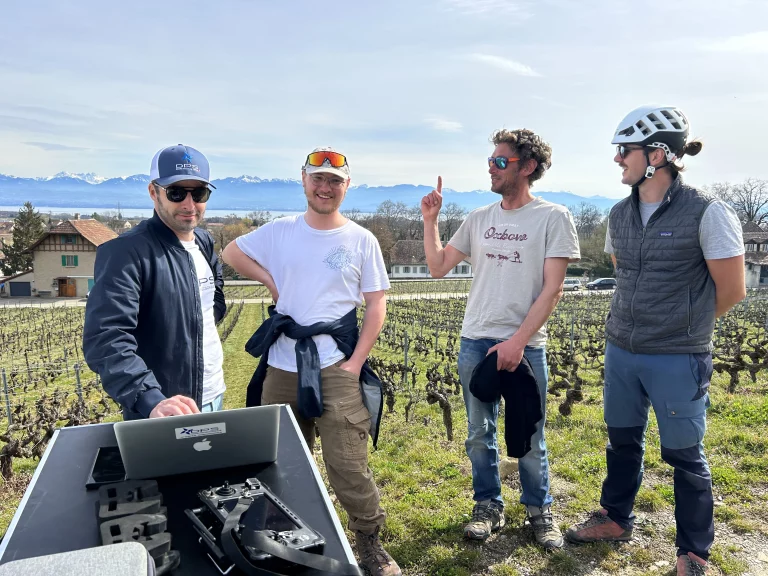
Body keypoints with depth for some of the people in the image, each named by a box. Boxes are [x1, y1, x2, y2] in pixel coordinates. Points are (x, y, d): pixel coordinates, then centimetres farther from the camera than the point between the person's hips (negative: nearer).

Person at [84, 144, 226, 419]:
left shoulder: (205, 242, 4)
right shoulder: (124, 252, -19)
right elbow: (105, 340, -29)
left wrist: (212, 313, 4)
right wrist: (151, 401, -41)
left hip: (215, 397, 7)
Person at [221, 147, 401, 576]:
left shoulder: (362, 240, -1)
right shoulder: (280, 231, 4)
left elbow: (377, 305, -1)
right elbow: (232, 253, 18)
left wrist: (356, 362, -9)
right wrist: (269, 280, 2)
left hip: (337, 367, -3)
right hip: (282, 367, 3)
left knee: (348, 465, -3)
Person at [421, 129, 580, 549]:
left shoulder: (553, 218, -5)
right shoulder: (479, 219, 8)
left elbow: (552, 289, -9)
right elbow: (438, 267, 12)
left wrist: (518, 340, -16)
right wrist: (430, 220, 2)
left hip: (525, 345, -4)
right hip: (475, 342, 4)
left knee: (529, 438, 8)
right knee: (480, 434, 13)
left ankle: (539, 510, 29)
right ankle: (488, 507, 30)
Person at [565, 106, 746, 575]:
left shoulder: (707, 214, -14)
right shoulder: (619, 215, 4)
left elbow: (731, 291, -7)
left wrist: (681, 326, 6)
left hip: (678, 360, -5)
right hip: (621, 350, 6)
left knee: (684, 455, 9)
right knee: (623, 440, 19)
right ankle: (616, 519, 40)